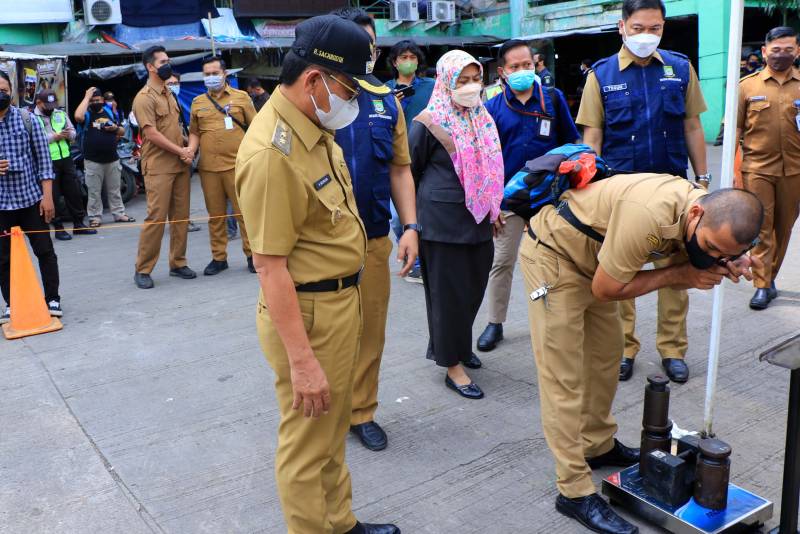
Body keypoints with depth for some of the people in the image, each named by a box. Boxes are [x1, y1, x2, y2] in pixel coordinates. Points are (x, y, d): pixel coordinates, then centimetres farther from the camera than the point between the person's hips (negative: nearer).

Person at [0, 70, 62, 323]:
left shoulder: (27, 120, -2)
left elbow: (43, 158, -1)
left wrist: (47, 195, -7)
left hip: (31, 197, -1)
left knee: (45, 251, 5)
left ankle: (52, 299, 18)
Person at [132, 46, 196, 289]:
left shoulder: (169, 93, 17)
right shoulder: (144, 98, -8)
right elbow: (151, 134, -15)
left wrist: (186, 151, 3)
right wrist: (181, 151, -13)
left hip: (179, 164, 8)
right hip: (158, 167, -7)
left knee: (180, 216, 8)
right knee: (156, 217, -7)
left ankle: (178, 263, 17)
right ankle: (142, 269, 2)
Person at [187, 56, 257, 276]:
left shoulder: (241, 97, 6)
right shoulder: (197, 102, 13)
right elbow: (194, 132, 16)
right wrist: (191, 149, -3)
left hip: (237, 165, -3)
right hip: (208, 167, 3)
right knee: (215, 214, 7)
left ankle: (251, 254, 10)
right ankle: (219, 258, 17)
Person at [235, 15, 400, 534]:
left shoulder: (313, 126, 5)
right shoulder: (272, 152, -24)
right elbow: (270, 267, -24)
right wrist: (301, 360, -22)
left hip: (343, 299, 10)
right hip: (308, 312, -10)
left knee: (333, 432, 24)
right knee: (307, 444, 9)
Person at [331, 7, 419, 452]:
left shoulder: (387, 103, 7)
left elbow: (400, 168, 9)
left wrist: (411, 227, 1)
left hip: (374, 239, 3)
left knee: (371, 332, 11)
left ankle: (361, 411, 28)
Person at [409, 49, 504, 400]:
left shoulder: (482, 118, 8)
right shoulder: (429, 123, -11)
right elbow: (411, 170, -3)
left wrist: (493, 208, 17)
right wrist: (413, 218, 1)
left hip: (479, 218, 7)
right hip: (443, 221, -7)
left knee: (474, 286, 14)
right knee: (449, 291, 1)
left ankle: (459, 344, 36)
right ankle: (452, 366, 13)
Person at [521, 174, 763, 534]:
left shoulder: (713, 215, -9)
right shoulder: (649, 214, -36)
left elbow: (677, 273, 2)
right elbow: (605, 289, -25)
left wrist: (723, 268, -18)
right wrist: (680, 274, -21)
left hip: (590, 259, 9)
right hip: (552, 254, -9)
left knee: (606, 354, 18)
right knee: (564, 378, -6)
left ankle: (599, 445, 37)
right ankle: (575, 491, 2)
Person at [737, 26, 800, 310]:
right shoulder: (748, 85, 3)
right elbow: (736, 129, 4)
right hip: (757, 167, -2)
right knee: (760, 227, -2)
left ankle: (770, 276, 26)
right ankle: (763, 285, 5)